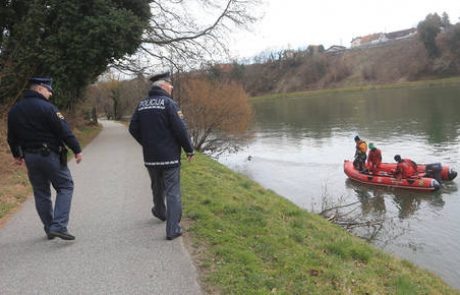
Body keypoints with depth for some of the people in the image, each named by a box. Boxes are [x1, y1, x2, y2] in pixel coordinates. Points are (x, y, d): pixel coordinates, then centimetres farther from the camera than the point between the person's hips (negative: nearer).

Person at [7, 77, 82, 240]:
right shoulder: (47, 107, -13)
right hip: (50, 155, -7)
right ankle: (58, 226, -10)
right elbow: (64, 131, -16)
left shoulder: (14, 110, 9)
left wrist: (17, 155, 29)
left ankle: (49, 229, 21)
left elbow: (12, 136, 17)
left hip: (30, 157, 7)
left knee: (41, 193, 14)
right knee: (65, 186, 2)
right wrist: (77, 150, -9)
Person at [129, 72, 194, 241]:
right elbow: (180, 129, -17)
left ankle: (160, 212, 48)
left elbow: (133, 129, 8)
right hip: (169, 157, -6)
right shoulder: (169, 103, -12)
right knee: (173, 192, 0)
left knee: (157, 187, 26)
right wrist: (189, 150, -6)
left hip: (150, 157, 6)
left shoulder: (142, 105, 6)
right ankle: (172, 229, -1)